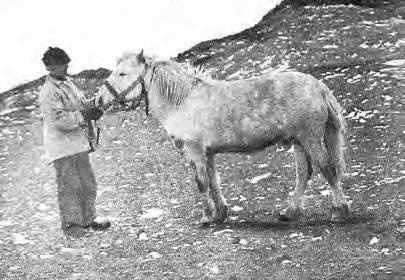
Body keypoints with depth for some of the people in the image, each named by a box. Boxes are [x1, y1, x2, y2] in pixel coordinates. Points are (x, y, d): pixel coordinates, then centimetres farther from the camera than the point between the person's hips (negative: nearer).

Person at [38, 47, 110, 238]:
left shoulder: (68, 83, 14)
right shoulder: (49, 93, -15)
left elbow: (82, 104, 25)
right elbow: (59, 121, -24)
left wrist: (93, 106, 2)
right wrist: (84, 114, -21)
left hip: (79, 145, 9)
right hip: (62, 148, -9)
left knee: (88, 185, 15)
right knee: (70, 186, -6)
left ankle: (87, 221, 28)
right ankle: (71, 226, 3)